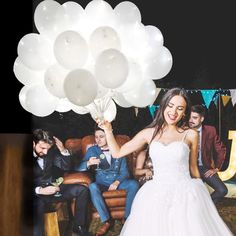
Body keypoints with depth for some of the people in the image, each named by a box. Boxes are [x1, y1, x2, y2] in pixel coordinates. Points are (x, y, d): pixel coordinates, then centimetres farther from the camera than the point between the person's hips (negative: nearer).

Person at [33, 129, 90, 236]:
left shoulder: (50, 151, -1)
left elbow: (66, 167, 6)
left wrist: (63, 150, -12)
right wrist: (40, 190, -28)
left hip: (52, 187, 6)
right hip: (37, 195, -6)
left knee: (82, 190, -6)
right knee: (37, 205, -39)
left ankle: (79, 227, 4)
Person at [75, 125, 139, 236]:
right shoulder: (92, 150, 5)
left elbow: (124, 171, 4)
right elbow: (78, 168, -4)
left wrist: (117, 182, -16)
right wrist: (88, 163, -26)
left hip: (118, 181, 1)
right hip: (101, 183, -1)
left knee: (134, 184, -27)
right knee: (92, 187, -35)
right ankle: (106, 221, -29)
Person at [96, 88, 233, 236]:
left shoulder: (191, 135, 1)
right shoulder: (149, 133, 5)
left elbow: (193, 168, 12)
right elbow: (117, 153, 10)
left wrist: (200, 193, 18)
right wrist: (108, 130, -1)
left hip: (186, 195, -1)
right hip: (156, 196, 1)